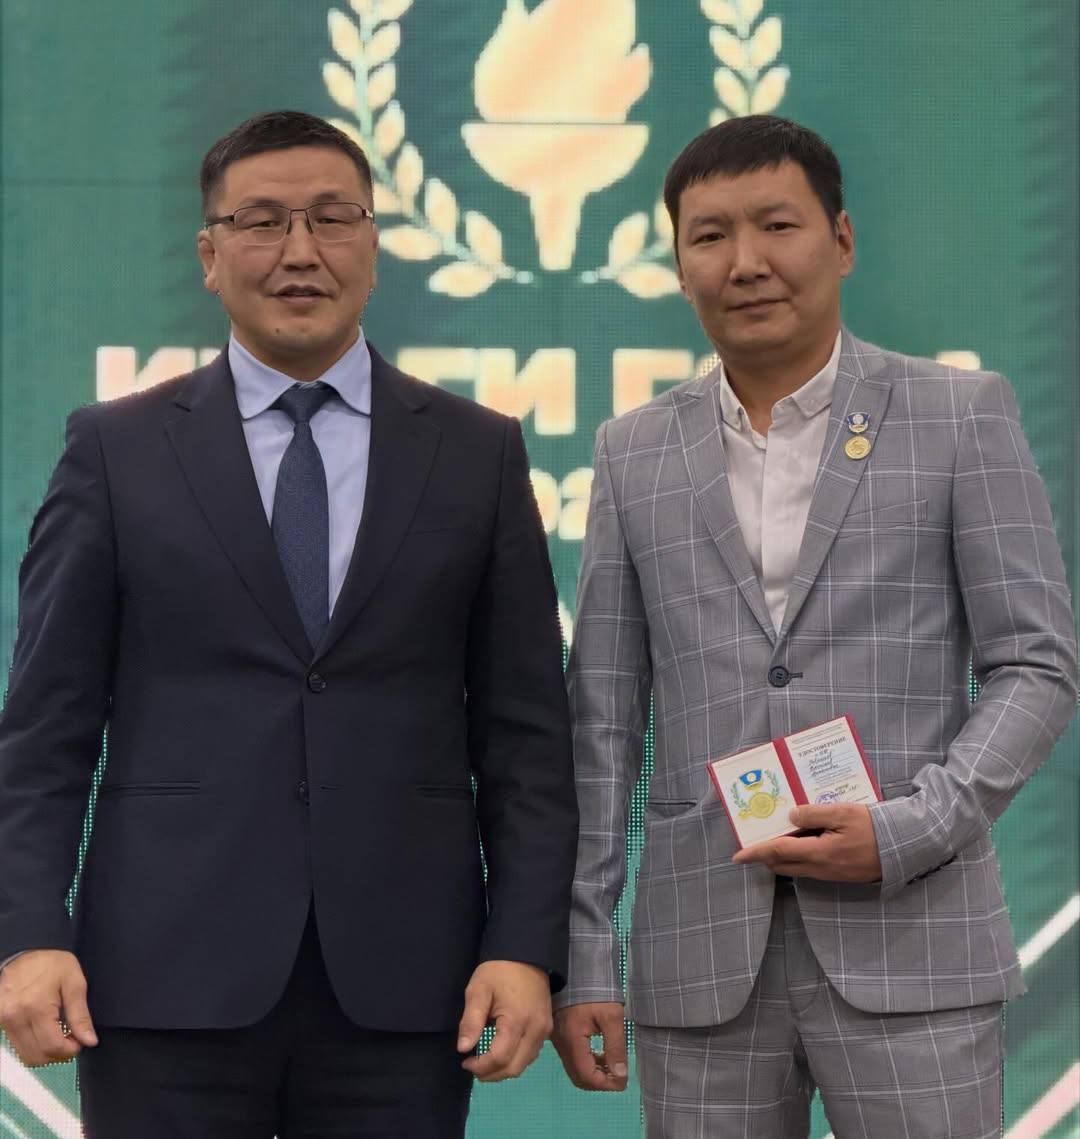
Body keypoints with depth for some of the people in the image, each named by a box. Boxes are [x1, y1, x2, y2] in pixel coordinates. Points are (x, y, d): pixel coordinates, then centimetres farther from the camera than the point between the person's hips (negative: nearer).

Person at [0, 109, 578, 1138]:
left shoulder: (478, 454, 9)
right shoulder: (118, 451, 6)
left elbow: (523, 732, 7)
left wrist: (526, 947, -2)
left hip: (401, 983, 1)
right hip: (172, 977, -1)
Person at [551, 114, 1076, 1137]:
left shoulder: (961, 419, 3)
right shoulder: (634, 455, 11)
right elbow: (603, 721, 10)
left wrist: (906, 834, -13)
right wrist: (580, 958, 4)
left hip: (908, 947, -2)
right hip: (702, 961, 2)